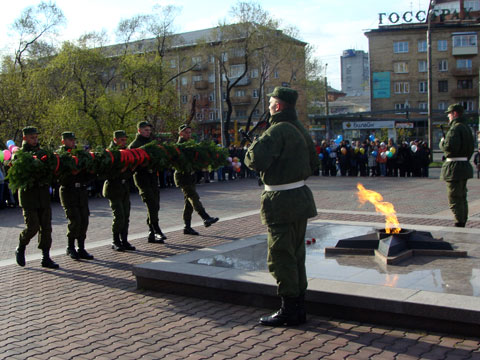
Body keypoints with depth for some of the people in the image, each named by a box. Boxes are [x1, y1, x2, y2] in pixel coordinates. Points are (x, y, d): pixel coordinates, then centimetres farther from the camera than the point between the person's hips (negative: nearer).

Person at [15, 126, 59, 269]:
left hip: (43, 193, 5)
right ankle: (20, 249, 21)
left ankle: (46, 258, 9)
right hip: (29, 194, -4)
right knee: (33, 227, -7)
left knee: (46, 227, 3)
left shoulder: (42, 152, 15)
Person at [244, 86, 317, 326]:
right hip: (300, 197, 9)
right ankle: (298, 308, 25)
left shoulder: (278, 131, -17)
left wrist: (254, 145, -5)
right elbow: (313, 163, 20)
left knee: (280, 257, 0)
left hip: (282, 202, -9)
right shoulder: (300, 130, 12)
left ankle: (289, 310, 7)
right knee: (296, 255, 16)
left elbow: (255, 160, -25)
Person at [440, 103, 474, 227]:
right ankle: (463, 223, 23)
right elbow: (471, 148, 20)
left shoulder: (455, 128, -16)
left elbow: (449, 147, -26)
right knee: (462, 197, 16)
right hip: (465, 165, 10)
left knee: (454, 199, -5)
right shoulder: (467, 128, 15)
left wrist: (442, 142, -7)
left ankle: (459, 223, -5)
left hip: (455, 167, -10)